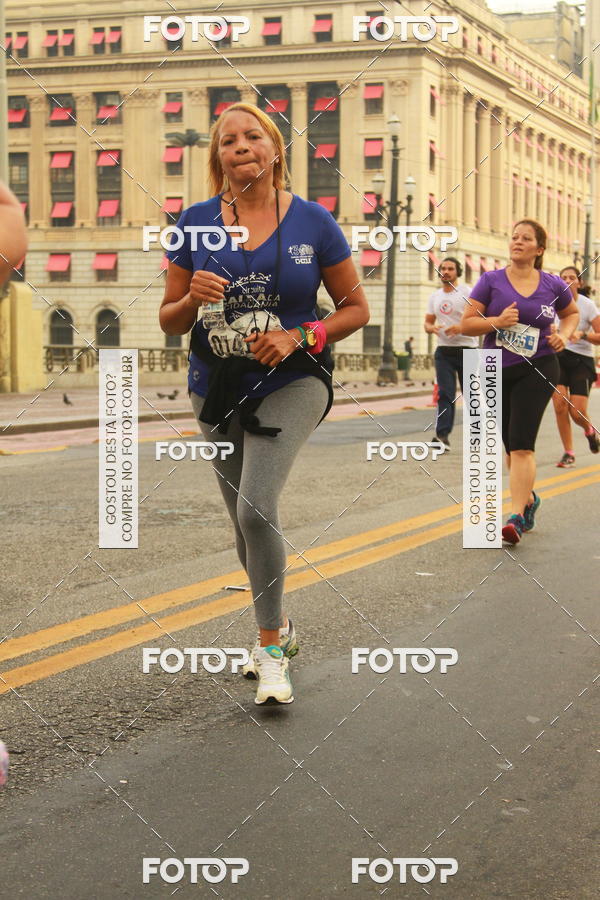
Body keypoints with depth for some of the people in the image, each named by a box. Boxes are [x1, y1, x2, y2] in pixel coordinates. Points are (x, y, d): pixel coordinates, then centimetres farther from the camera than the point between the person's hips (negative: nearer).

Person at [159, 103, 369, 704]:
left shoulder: (312, 221, -5)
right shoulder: (195, 223, -1)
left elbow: (356, 309, 1)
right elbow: (169, 322, 4)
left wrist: (299, 337, -15)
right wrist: (193, 299, -19)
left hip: (290, 383, -3)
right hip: (217, 385, 4)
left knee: (256, 510, -21)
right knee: (247, 523, 13)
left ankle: (270, 648, -3)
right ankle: (278, 627, 38)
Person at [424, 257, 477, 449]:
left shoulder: (467, 293, -3)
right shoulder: (435, 296, 14)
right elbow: (428, 322, 19)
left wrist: (462, 327, -25)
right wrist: (431, 328, -6)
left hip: (466, 348, -3)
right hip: (443, 350, 3)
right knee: (445, 393, -8)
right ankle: (442, 435, -16)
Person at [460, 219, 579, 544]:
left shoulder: (553, 285, 1)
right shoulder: (491, 280, -2)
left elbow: (572, 313, 21)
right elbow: (466, 324, -4)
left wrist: (564, 334, 1)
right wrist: (497, 321, -20)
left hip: (538, 371, -2)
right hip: (497, 372, 2)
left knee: (521, 444, -16)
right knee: (512, 446, 14)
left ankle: (517, 517, -18)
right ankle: (529, 499, 38)